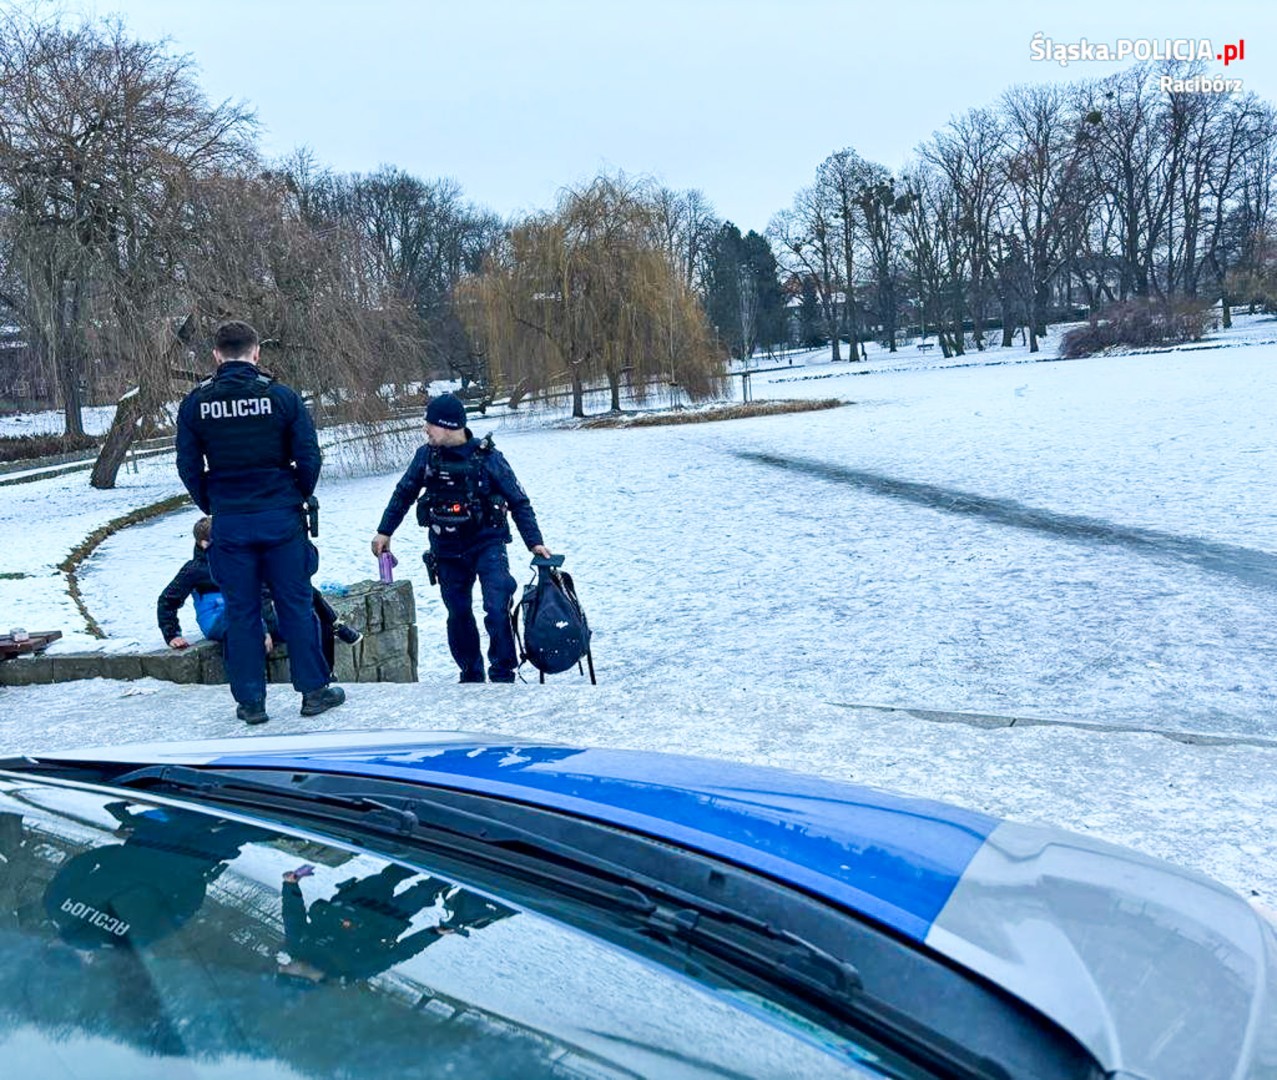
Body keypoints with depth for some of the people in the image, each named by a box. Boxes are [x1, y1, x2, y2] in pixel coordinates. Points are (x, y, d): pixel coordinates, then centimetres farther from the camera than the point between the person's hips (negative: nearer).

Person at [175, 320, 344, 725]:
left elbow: (188, 467, 4)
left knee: (240, 611, 9)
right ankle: (314, 689, 14)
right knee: (296, 604, 8)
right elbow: (309, 457, -5)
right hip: (280, 517, -1)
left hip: (228, 522, 1)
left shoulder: (195, 403, 0)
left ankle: (250, 700, 14)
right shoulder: (281, 396, -5)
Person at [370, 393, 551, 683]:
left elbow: (518, 501, -5)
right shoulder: (427, 455, -3)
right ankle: (471, 675, 25)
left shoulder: (487, 457, -12)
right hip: (447, 551, 4)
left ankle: (503, 674, -1)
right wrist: (384, 531, 16)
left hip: (487, 544, -3)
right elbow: (403, 494, 13)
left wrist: (535, 541, -10)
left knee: (497, 608, -15)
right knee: (458, 615, 10)